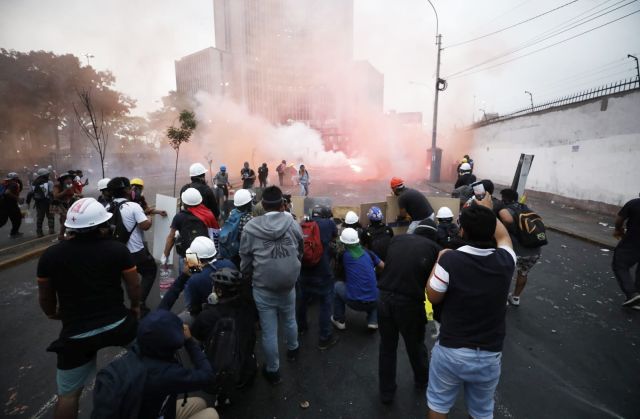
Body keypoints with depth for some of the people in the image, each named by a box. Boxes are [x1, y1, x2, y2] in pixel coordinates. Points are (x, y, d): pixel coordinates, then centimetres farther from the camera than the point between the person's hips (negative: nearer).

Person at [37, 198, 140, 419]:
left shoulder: (49, 255, -6)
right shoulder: (117, 249, -13)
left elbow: (45, 298, 8)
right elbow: (134, 287, -3)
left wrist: (53, 313, 30)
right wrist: (135, 307, 18)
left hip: (75, 334, 2)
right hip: (117, 325, -1)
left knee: (68, 394, 19)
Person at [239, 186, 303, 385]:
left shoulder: (251, 227, -14)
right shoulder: (294, 224, -8)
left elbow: (245, 260, -4)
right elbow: (300, 254, 5)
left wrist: (248, 276, 16)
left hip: (263, 288, -2)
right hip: (288, 285, 3)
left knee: (269, 332, 13)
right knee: (290, 321, 27)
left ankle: (273, 370, 31)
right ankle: (292, 349, 53)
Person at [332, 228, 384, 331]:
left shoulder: (344, 255, -3)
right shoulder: (368, 252, 2)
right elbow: (383, 267, 13)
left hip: (354, 302, -2)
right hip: (373, 302, 3)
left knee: (337, 285, 23)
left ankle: (339, 321, 25)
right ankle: (373, 321, 19)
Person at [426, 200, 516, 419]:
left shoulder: (449, 260, -24)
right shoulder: (504, 261, -13)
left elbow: (433, 297, -8)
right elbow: (503, 236, 12)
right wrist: (487, 211, 25)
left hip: (450, 352, -2)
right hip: (489, 356, 3)